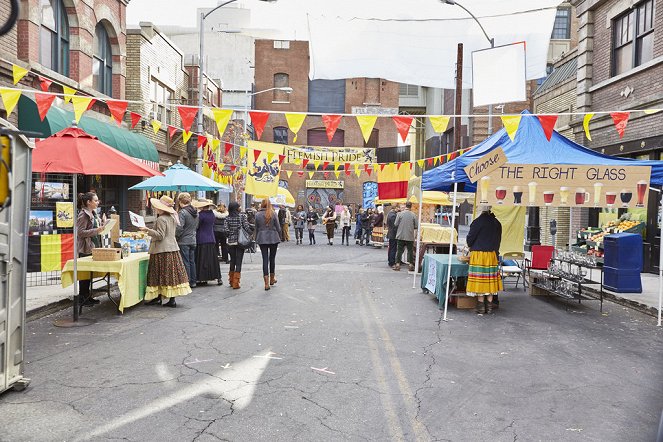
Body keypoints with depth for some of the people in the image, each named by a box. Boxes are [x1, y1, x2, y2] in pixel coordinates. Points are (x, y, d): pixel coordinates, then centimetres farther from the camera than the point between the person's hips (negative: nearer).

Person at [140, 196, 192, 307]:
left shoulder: (161, 219, -15)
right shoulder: (172, 217, 11)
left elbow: (160, 235, -19)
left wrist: (147, 230, -20)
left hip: (162, 250, -8)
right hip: (173, 248, 8)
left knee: (162, 275, -1)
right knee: (172, 274, 6)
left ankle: (158, 297, 7)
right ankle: (172, 298, 8)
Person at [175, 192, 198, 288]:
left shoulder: (182, 212, -16)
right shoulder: (195, 212, 7)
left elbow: (179, 228, -20)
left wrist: (175, 237, -6)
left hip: (183, 241, -7)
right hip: (193, 240, 7)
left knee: (185, 262, -1)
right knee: (192, 261, 13)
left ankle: (187, 282, 3)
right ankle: (193, 281, 19)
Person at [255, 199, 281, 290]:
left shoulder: (257, 215, 0)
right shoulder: (273, 214, -4)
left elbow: (256, 229, 5)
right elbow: (278, 228, -2)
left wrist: (256, 239, 15)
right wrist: (279, 238, 11)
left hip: (262, 239, 1)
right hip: (273, 238, -1)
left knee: (265, 259, 1)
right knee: (272, 258, 14)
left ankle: (266, 283, -3)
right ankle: (272, 279, 26)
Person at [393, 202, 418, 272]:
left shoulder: (400, 214, -8)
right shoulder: (413, 215, -6)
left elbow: (395, 224, -6)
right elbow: (416, 226, -3)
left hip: (401, 235, 0)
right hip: (410, 236, 0)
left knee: (399, 250, 8)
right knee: (410, 250, 9)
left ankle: (397, 264, 9)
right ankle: (411, 265, 11)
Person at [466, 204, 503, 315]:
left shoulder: (478, 222, -11)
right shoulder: (497, 223, 7)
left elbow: (470, 238, -6)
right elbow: (498, 240, 14)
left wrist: (471, 247, 14)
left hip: (478, 253, -5)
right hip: (492, 254, 5)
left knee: (479, 279, 0)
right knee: (490, 279, 9)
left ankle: (481, 306, 3)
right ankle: (489, 306, 14)